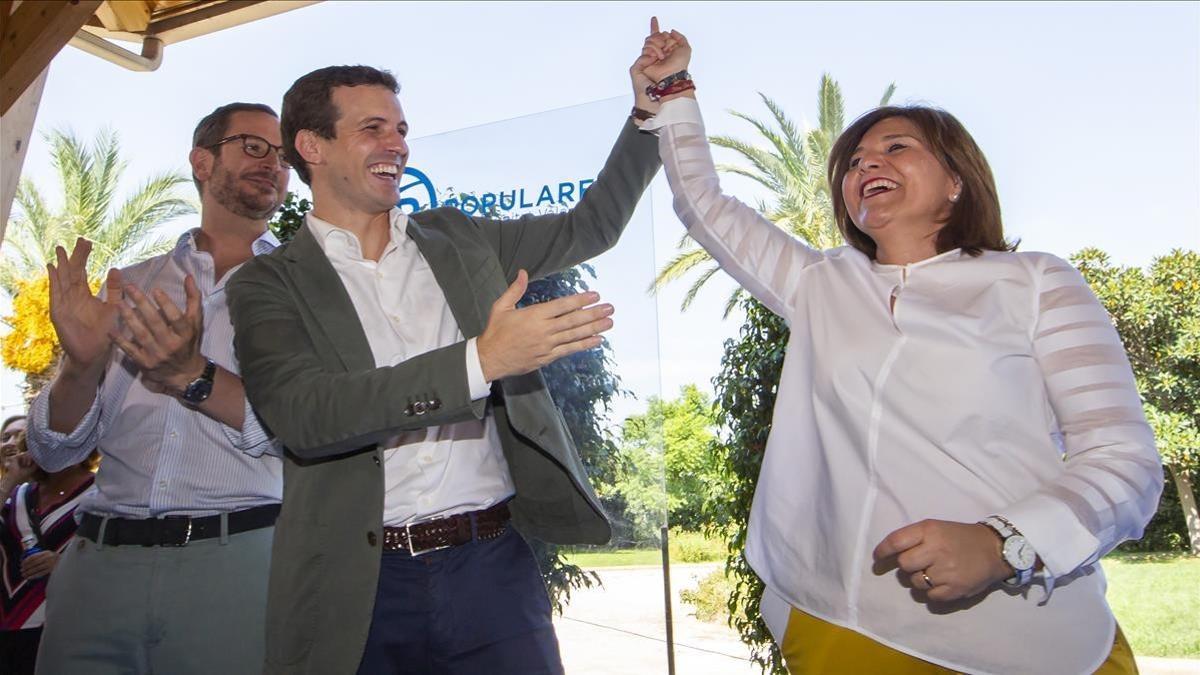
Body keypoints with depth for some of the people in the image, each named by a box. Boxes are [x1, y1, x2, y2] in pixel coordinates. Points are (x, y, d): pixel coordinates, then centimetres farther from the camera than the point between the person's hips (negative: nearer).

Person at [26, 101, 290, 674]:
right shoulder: (130, 286, 12)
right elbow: (53, 451, 11)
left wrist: (194, 378, -21)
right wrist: (81, 365, -8)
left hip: (237, 561, -2)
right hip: (101, 557, 3)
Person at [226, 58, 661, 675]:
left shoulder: (457, 239, 10)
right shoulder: (268, 283, -1)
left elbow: (590, 225, 17)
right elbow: (302, 414, -18)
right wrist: (481, 360, -25)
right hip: (360, 587, -2)